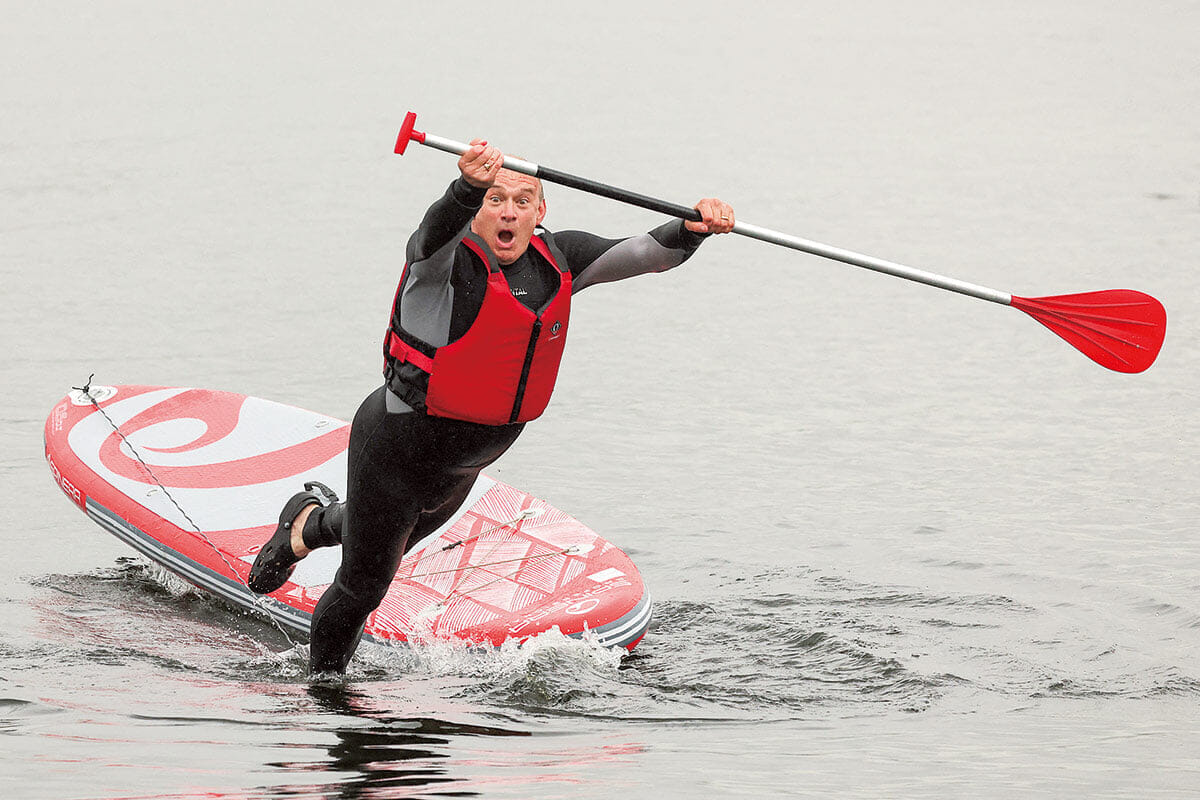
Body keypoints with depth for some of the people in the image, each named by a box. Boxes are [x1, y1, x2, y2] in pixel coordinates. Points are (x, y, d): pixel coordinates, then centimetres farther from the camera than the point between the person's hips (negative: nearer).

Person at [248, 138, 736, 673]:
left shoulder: (556, 261, -6)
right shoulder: (447, 258, -24)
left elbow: (651, 254, -9)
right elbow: (438, 232, -49)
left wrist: (694, 228, -31)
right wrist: (469, 187, -71)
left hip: (463, 464, 7)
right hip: (396, 448, -7)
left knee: (396, 541, 34)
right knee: (364, 584, 12)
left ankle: (309, 524, 65)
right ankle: (323, 682, 39)